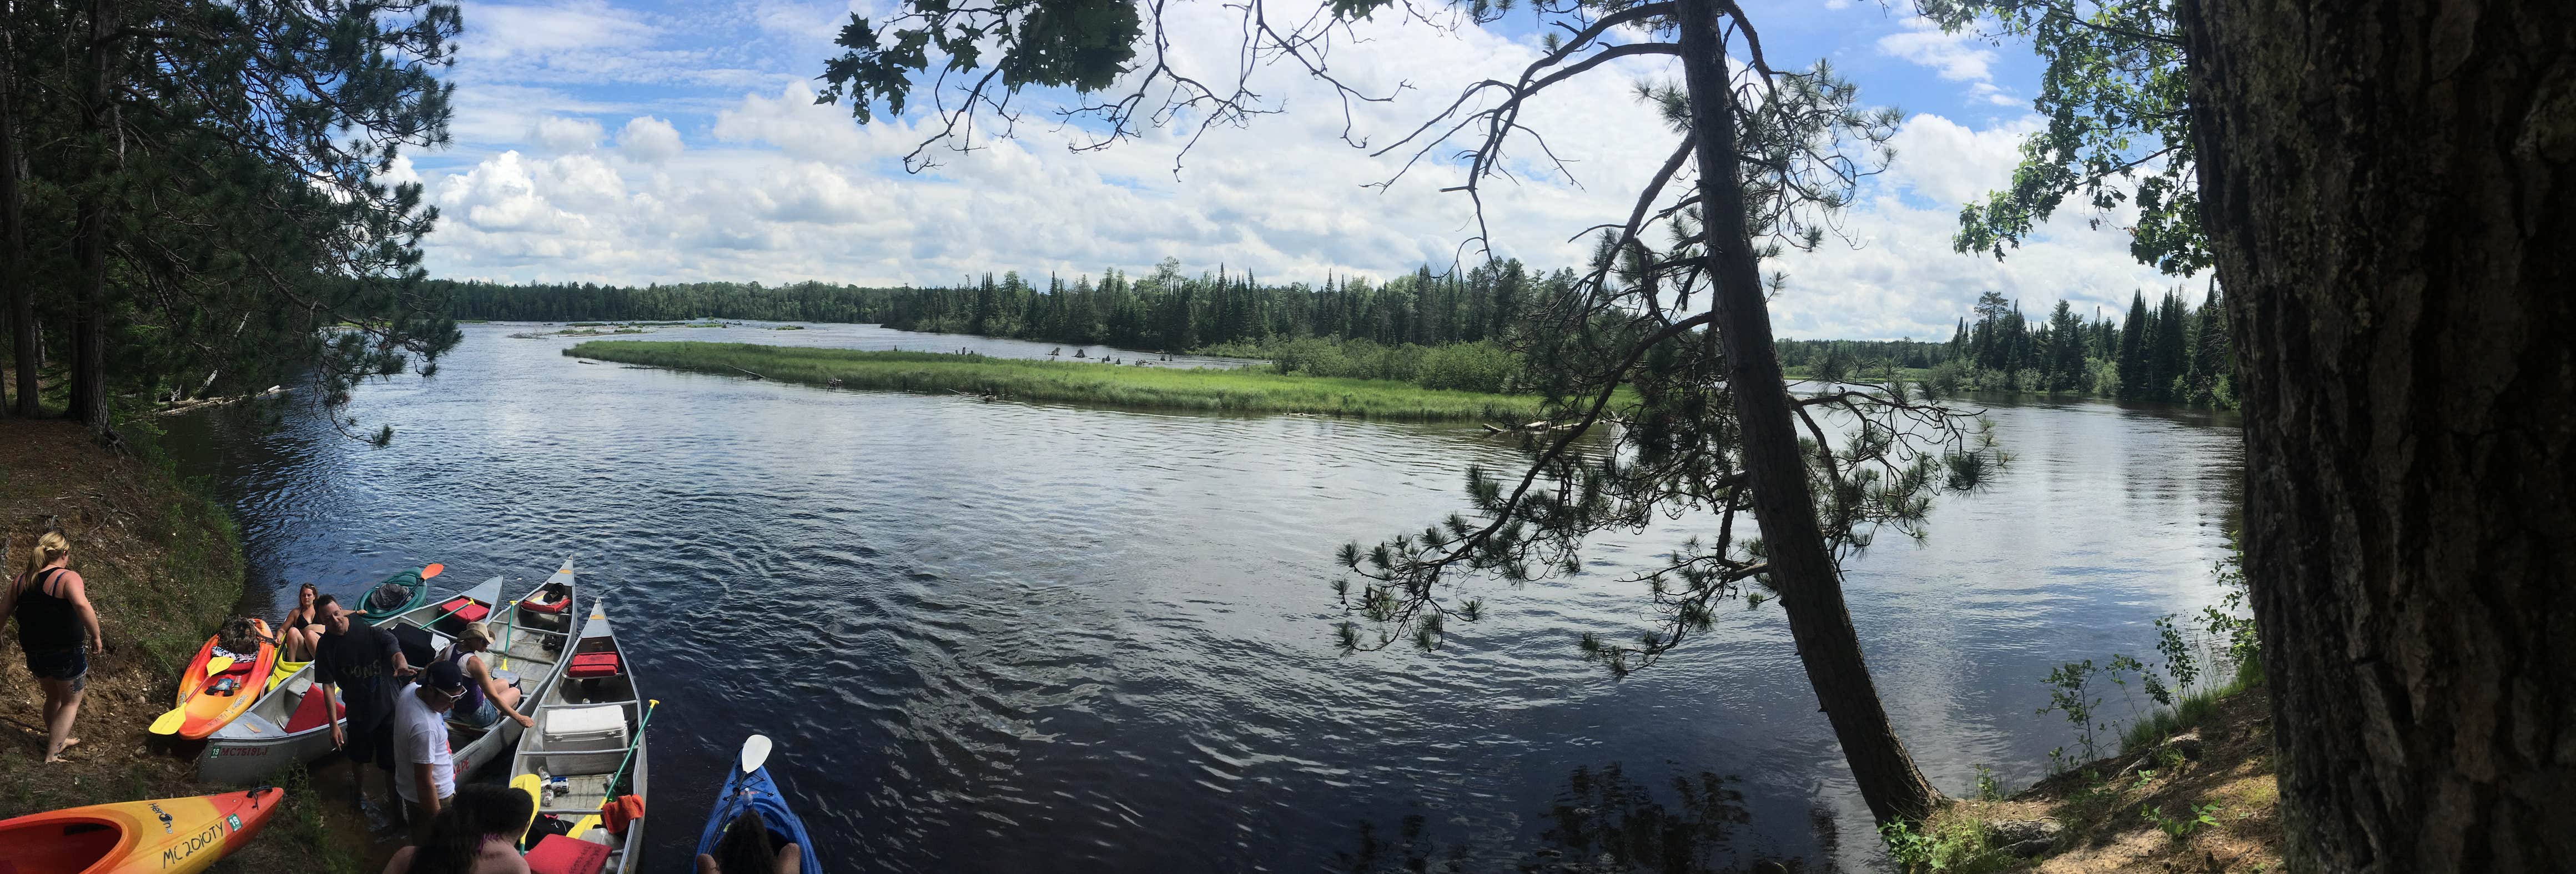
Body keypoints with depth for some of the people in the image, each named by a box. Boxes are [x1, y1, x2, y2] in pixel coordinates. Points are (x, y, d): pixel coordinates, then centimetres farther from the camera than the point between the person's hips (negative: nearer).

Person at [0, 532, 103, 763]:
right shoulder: (68, 577, -16)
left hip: (35, 654, 6)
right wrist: (96, 636, -24)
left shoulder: (19, 582, 3)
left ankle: (58, 741, 43)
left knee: (53, 697, 27)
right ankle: (51, 757, 8)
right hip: (67, 655, -5)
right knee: (70, 703, 12)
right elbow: (82, 606, -33)